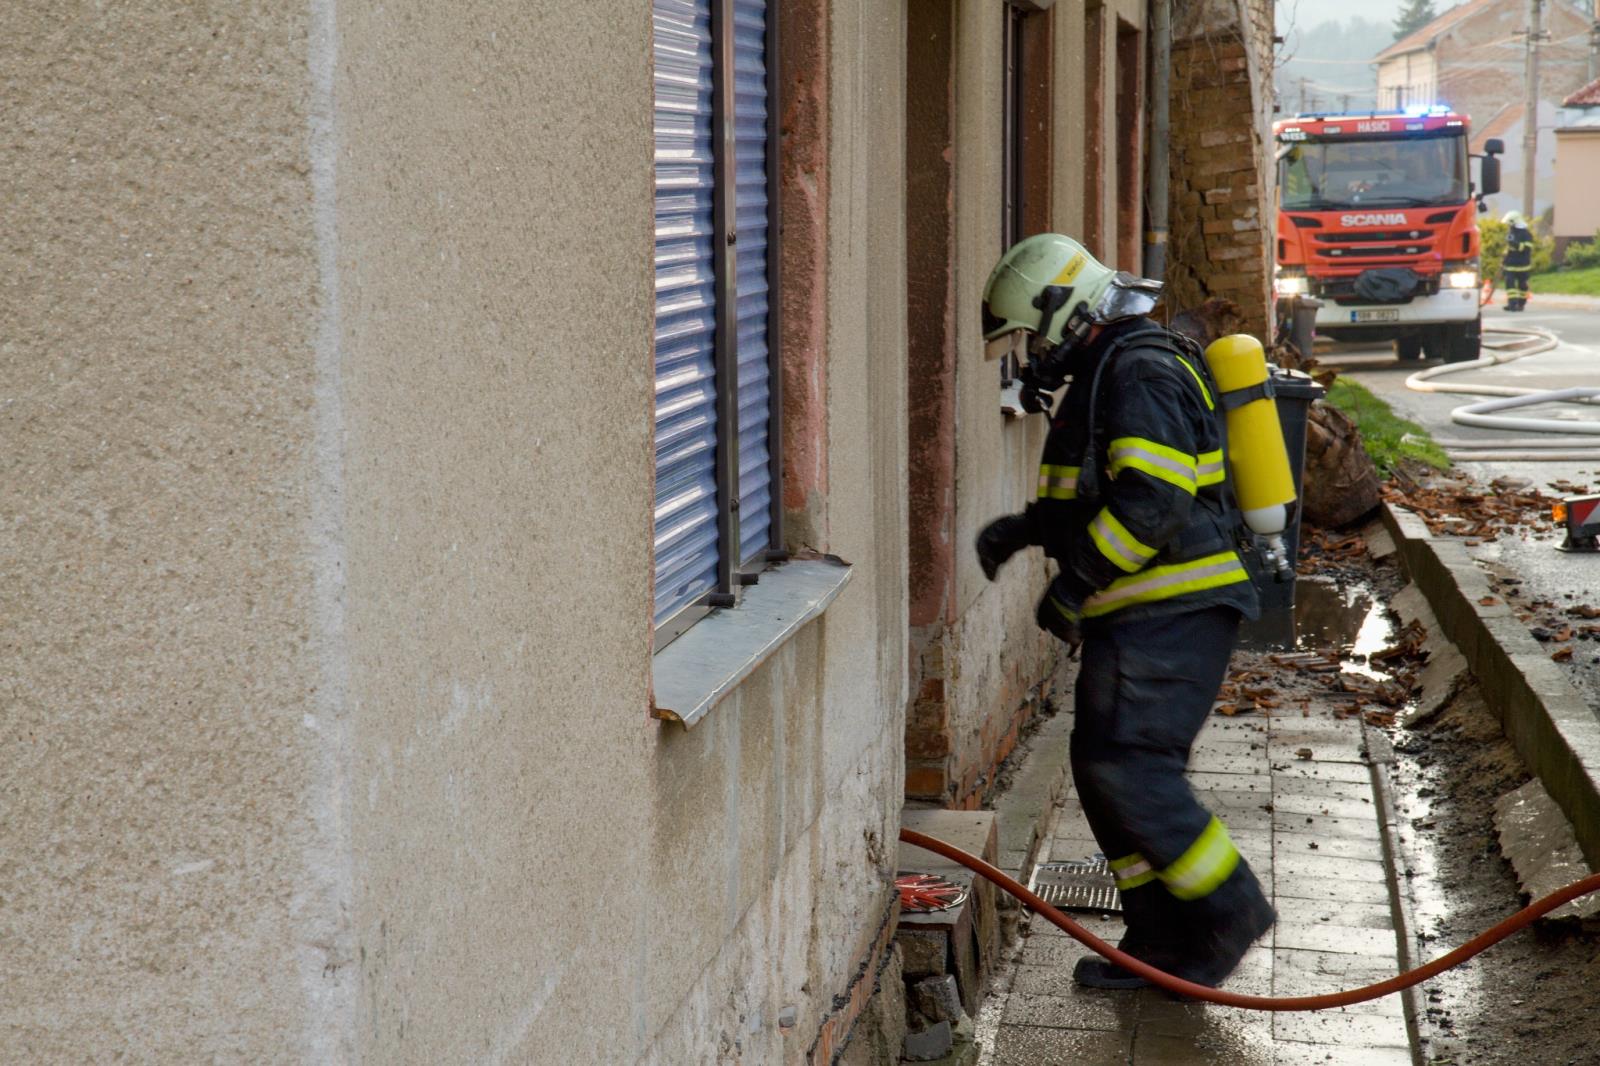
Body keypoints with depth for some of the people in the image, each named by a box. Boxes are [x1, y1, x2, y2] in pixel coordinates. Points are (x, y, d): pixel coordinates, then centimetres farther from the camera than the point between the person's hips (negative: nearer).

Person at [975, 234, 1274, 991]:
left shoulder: (1142, 375, -14)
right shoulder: (1105, 374, 20)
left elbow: (1150, 503, -25)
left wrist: (1072, 585, -18)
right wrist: (1024, 529, 13)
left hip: (1170, 613, -11)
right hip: (1141, 615, 11)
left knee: (1128, 768, -13)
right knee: (1105, 769, 9)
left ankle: (1230, 909, -2)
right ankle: (1163, 938, 15)